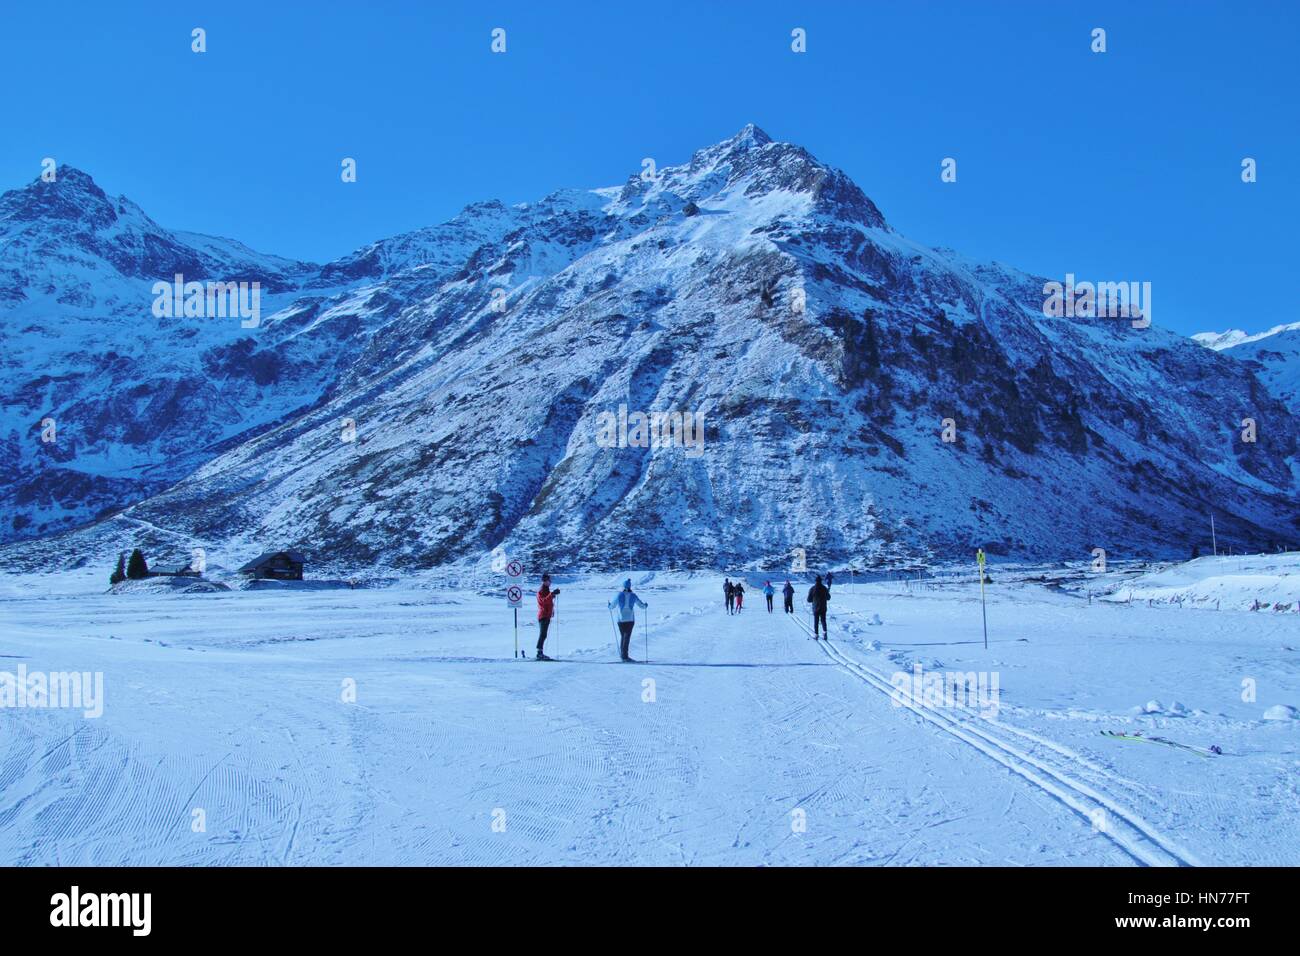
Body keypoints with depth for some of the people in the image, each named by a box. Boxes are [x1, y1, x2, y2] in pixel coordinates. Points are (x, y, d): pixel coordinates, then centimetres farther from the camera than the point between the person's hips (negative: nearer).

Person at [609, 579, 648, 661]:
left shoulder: (619, 595, -4)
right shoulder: (633, 595, -2)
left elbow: (612, 606, 2)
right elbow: (641, 605, 5)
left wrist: (609, 606, 26)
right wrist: (645, 605, 28)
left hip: (621, 619, 1)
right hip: (630, 619, -1)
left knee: (622, 636, 16)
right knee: (627, 636, -5)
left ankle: (622, 653, 22)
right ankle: (624, 655, -14)